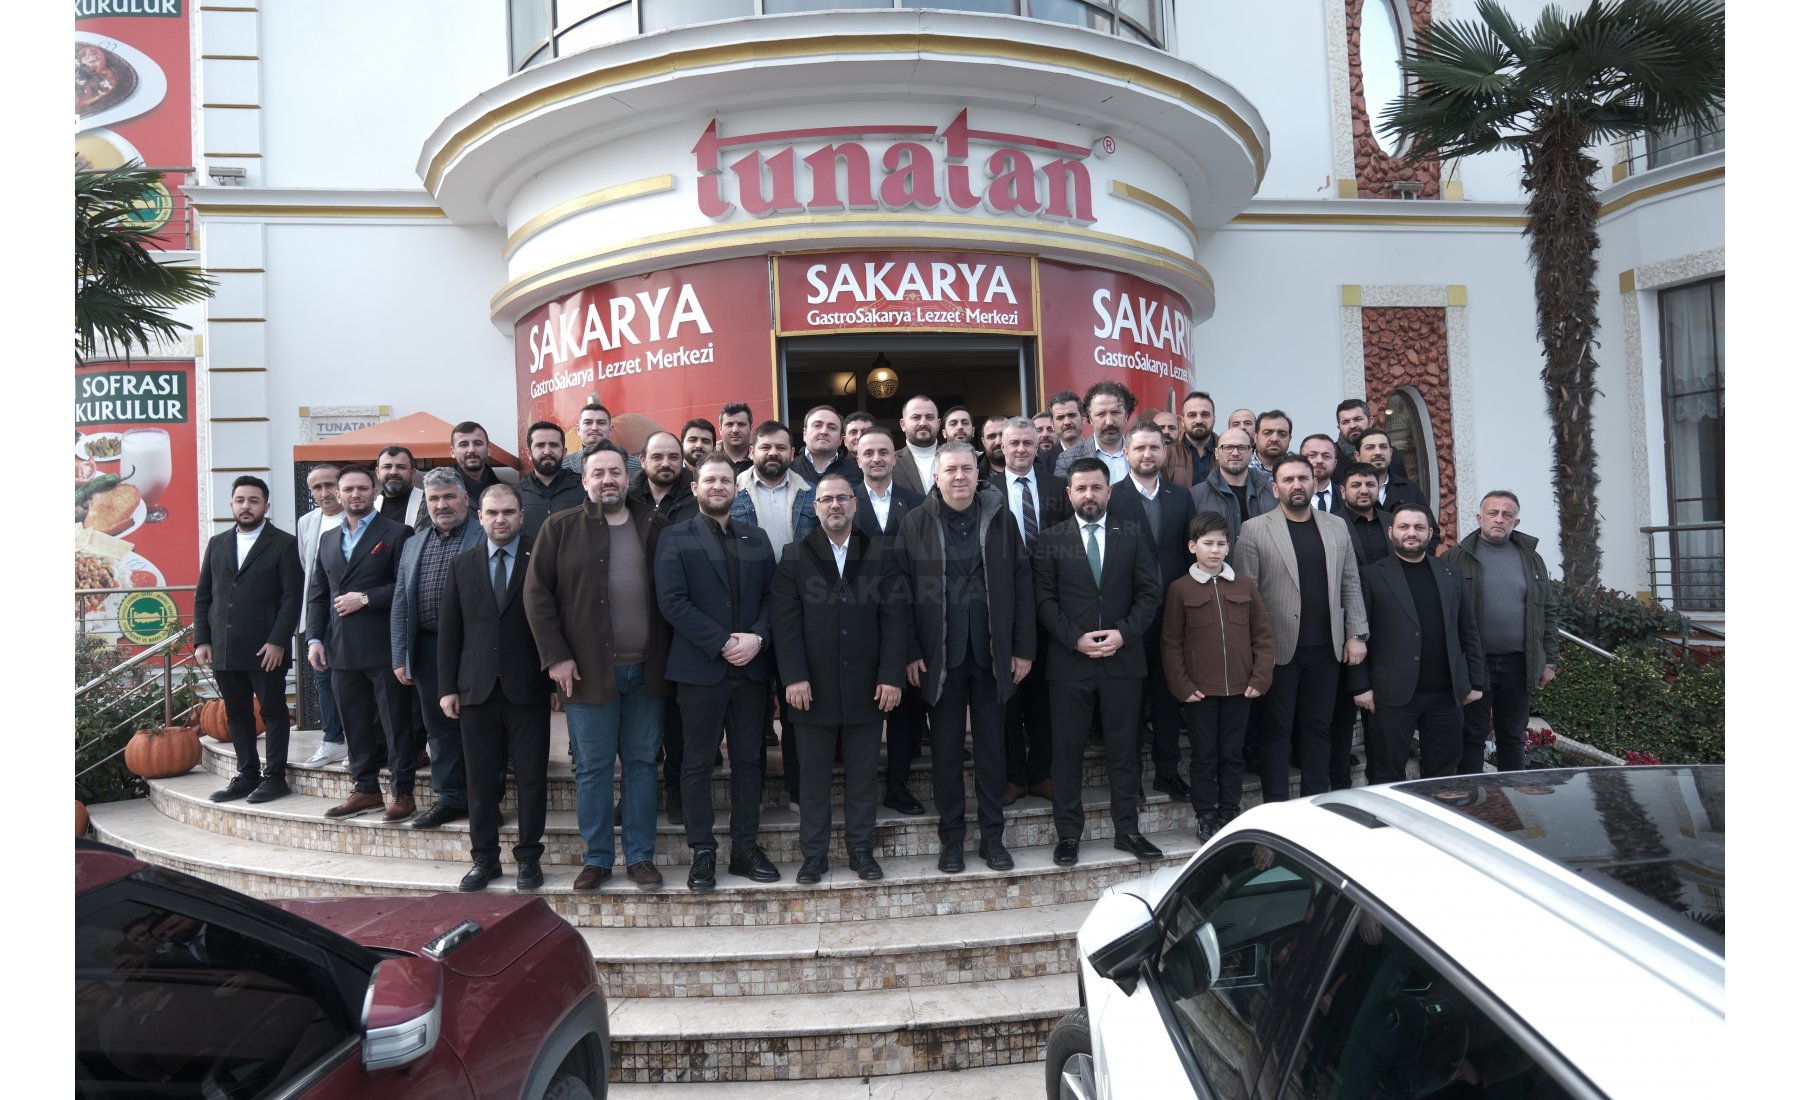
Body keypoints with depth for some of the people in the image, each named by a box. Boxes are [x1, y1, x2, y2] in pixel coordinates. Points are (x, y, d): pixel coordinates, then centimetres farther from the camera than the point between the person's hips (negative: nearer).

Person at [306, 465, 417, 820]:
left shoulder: (396, 534, -2)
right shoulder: (328, 540, 17)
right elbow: (319, 594, 17)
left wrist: (365, 598, -15)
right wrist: (314, 638, 7)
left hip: (383, 647, -6)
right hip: (342, 650, 6)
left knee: (396, 722, -1)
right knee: (354, 724, 12)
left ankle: (402, 792, 5)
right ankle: (365, 788, 22)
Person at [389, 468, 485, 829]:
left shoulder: (486, 539, -4)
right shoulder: (413, 544, 15)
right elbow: (399, 605, 14)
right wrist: (400, 657, 8)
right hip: (428, 650, 6)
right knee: (440, 728, 11)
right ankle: (450, 797, 21)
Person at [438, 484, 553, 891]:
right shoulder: (462, 564, 9)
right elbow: (448, 629, 8)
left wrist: (556, 675, -7)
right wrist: (447, 686, 3)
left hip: (528, 688, -2)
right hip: (477, 689, 2)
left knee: (532, 778, 4)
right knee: (481, 780, 8)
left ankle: (528, 857, 16)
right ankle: (484, 858, 20)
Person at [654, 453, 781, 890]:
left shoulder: (756, 539, 13)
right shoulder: (676, 538, 2)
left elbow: (771, 595, 7)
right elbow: (672, 601, -9)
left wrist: (757, 637, -12)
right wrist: (722, 644, -15)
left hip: (751, 669, 3)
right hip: (700, 669, -3)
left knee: (748, 760, 9)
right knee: (698, 763, 4)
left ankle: (745, 848, 18)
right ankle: (703, 853, 12)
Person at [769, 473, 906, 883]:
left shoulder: (879, 556, 7)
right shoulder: (794, 557, 3)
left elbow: (893, 618, 1)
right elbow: (784, 620, -3)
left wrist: (892, 676, -7)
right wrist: (794, 677, -12)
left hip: (867, 687, 1)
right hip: (813, 688, -1)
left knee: (862, 773, 9)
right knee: (814, 776, 7)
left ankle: (861, 850, 21)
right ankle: (813, 854, 16)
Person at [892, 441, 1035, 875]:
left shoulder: (1000, 518, 3)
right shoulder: (915, 523, -1)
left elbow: (1021, 585, 4)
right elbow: (901, 591, -1)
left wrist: (1024, 648, 1)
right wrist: (910, 652, -6)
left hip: (991, 653, 1)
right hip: (940, 655, -1)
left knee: (991, 745, 9)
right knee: (946, 748, 7)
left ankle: (993, 835, 21)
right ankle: (951, 837, 19)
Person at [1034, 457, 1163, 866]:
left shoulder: (1132, 536, 8)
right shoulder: (1051, 540, 3)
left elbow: (1148, 593, 4)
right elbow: (1045, 600, -2)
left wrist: (1123, 633, -10)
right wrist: (1076, 639, -13)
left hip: (1123, 659, 1)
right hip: (1069, 660, -1)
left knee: (1124, 747, 9)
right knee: (1067, 750, 4)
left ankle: (1127, 830, 20)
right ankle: (1068, 834, 14)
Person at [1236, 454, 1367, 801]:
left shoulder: (1336, 526, 10)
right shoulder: (1255, 529, -3)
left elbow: (1350, 585, 11)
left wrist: (1357, 634, 4)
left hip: (1325, 648, 4)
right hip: (1278, 648, -3)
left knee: (1318, 727, 10)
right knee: (1276, 729, 3)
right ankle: (1276, 807, 10)